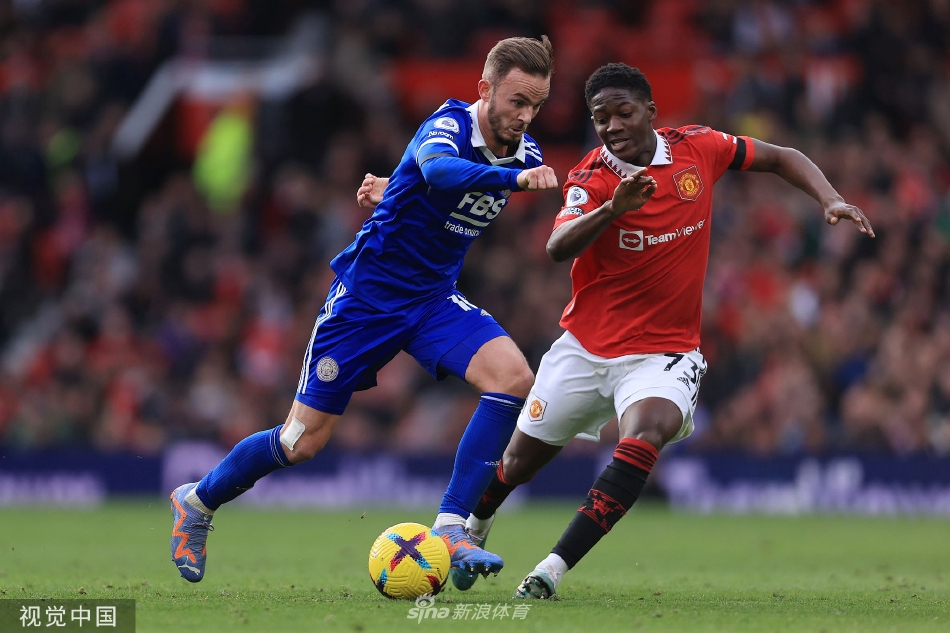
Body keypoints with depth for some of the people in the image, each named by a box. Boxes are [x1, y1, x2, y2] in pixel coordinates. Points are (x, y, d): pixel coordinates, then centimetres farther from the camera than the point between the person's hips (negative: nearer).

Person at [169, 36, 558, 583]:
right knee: (302, 443, 1)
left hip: (434, 298, 6)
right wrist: (514, 178, -61)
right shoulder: (449, 125, -21)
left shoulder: (524, 152, 0)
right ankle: (197, 502, 28)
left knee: (514, 378, -22)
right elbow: (437, 169, -47)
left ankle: (452, 528, -18)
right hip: (367, 294, -6)